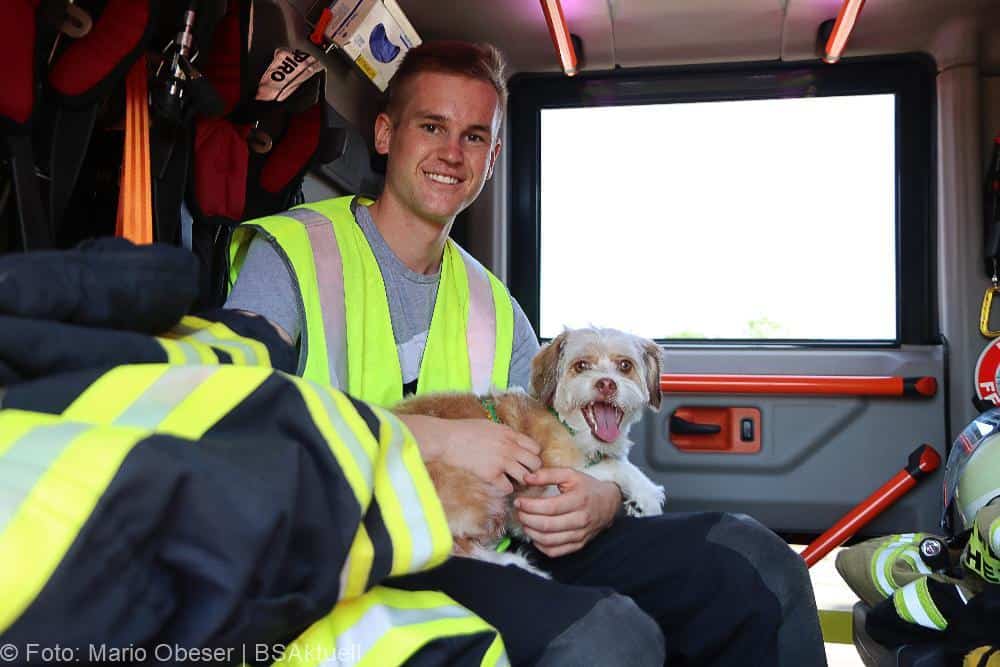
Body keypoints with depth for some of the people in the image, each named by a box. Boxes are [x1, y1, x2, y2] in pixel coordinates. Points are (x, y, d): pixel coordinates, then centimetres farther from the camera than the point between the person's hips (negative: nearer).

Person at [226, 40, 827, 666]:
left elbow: (553, 464, 13)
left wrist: (598, 500, -11)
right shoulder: (292, 254, -1)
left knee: (753, 561, -6)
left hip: (478, 545, 6)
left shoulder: (496, 309, 15)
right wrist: (435, 436, -20)